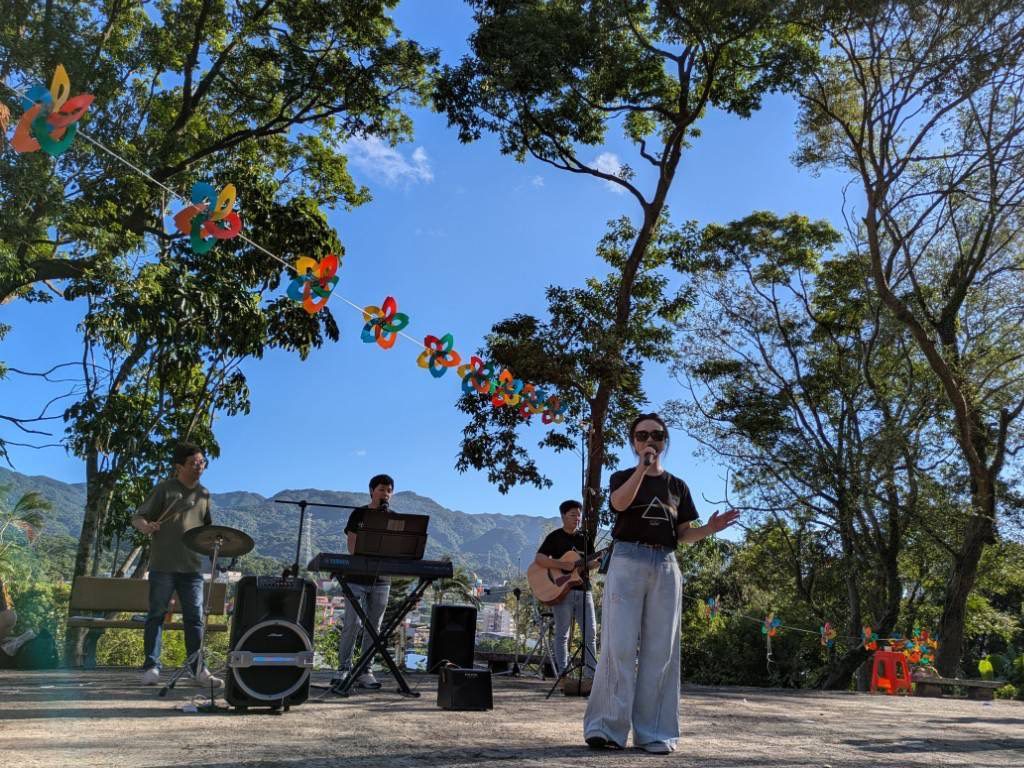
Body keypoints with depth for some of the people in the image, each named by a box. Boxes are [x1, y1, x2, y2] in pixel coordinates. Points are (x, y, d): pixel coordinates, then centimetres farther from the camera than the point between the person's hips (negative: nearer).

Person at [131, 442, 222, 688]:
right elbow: (138, 517, -3)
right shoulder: (164, 489, -1)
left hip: (192, 566, 4)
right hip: (163, 565, -4)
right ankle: (151, 667, 11)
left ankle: (198, 670, 8)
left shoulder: (203, 494, 14)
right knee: (156, 615, 2)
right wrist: (146, 527, -25)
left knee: (195, 618, 4)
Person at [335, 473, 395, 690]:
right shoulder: (358, 514, 2)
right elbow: (352, 547, -5)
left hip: (381, 579, 3)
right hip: (357, 577, -3)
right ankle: (343, 669, 2)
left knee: (373, 627, 4)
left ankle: (365, 671, 10)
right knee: (352, 624, -8)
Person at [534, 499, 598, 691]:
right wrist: (564, 566, -19)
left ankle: (589, 677, 1)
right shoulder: (555, 537, 0)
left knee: (591, 632, -2)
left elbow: (589, 564, 16)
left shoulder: (584, 537, 16)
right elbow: (539, 559, -11)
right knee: (562, 634, 0)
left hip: (583, 589, 5)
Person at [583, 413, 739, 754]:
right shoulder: (622, 477, 8)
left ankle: (653, 731, 7)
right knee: (620, 645, -7)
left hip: (665, 567, 3)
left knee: (660, 649, 2)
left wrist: (710, 529, -7)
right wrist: (642, 467, -27)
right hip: (628, 562, -3)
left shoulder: (677, 486, 16)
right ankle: (607, 727, -3)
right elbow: (620, 502, -16)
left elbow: (683, 535, 13)